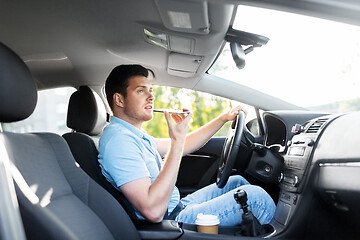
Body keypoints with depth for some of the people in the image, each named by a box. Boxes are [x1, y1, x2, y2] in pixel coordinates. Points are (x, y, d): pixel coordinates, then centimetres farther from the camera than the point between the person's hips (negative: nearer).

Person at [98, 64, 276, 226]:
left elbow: (184, 146, 19)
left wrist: (223, 118, 16)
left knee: (237, 181, 17)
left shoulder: (133, 134, 12)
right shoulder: (118, 139, -23)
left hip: (177, 207, 11)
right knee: (254, 196, -13)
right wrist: (177, 141, -31)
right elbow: (153, 211, -32)